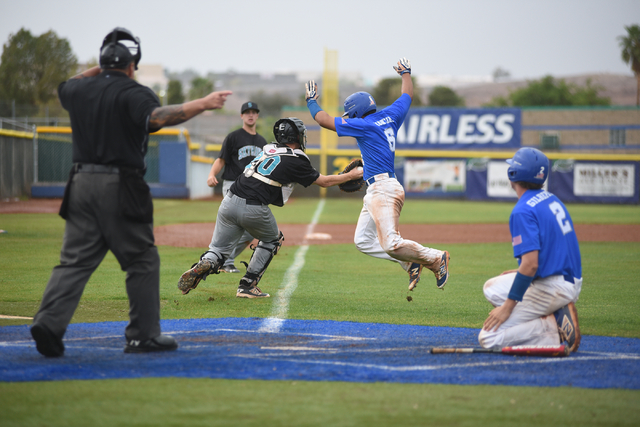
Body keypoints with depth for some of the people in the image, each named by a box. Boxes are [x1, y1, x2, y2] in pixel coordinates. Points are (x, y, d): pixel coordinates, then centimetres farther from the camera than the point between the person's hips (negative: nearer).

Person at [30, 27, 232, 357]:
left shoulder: (79, 90, 12)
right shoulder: (132, 93, -8)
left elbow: (64, 88, 37)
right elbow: (156, 117, -28)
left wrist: (96, 71, 40)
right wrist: (202, 104, -31)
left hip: (81, 183, 6)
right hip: (120, 186, -6)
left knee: (75, 259, 5)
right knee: (142, 260, 5)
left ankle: (49, 323, -12)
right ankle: (143, 335, 7)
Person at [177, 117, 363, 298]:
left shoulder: (269, 149, 20)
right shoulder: (295, 160, 1)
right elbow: (324, 181, 10)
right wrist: (352, 175, 21)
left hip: (230, 202, 5)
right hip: (254, 209, -5)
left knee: (218, 249, 11)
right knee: (272, 240, 23)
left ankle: (204, 265, -23)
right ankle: (247, 286, 16)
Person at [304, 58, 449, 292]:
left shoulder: (364, 125, -11)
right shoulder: (390, 116, 12)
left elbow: (325, 121, -9)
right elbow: (407, 96, 30)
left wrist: (312, 101, 7)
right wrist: (406, 73, 46)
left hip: (384, 190, -10)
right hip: (375, 192, 10)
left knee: (392, 244, -16)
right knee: (363, 241, 9)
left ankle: (436, 258, -3)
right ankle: (410, 262, 8)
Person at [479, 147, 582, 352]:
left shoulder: (523, 211, -17)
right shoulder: (552, 199, 11)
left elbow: (531, 264, -25)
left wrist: (508, 306, -19)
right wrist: (522, 272, 23)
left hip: (550, 288, -9)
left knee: (489, 337, -6)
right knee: (492, 288, 25)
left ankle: (554, 328, -12)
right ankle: (555, 317, 6)